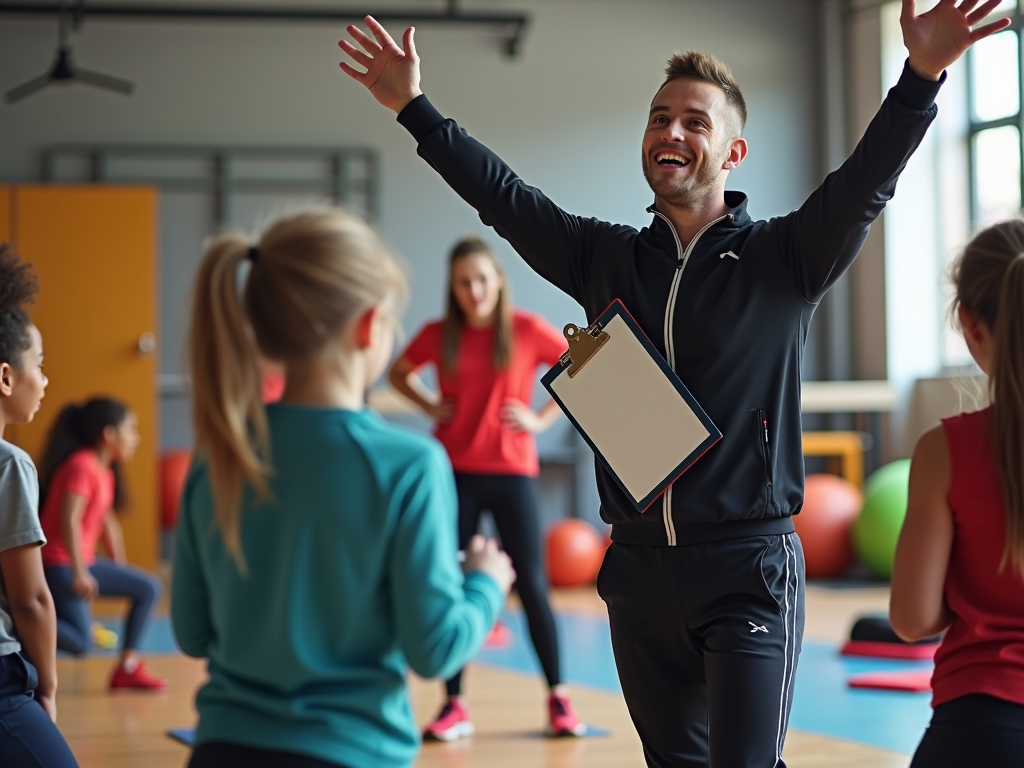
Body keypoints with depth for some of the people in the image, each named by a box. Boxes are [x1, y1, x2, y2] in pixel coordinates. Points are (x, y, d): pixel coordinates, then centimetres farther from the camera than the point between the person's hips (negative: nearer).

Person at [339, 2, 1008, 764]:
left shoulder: (783, 258, -1)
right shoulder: (605, 259, 11)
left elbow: (864, 184, -15)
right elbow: (503, 197, 13)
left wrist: (922, 77, -30)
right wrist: (415, 108, 11)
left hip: (749, 566, -4)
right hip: (640, 566, 5)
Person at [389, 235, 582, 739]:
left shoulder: (527, 330, -4)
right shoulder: (438, 336, 2)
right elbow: (398, 374, 20)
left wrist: (543, 418, -3)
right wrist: (431, 406, 3)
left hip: (512, 473, -2)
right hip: (455, 474, 2)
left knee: (531, 585, -2)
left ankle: (558, 698, 11)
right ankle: (454, 706, 9)